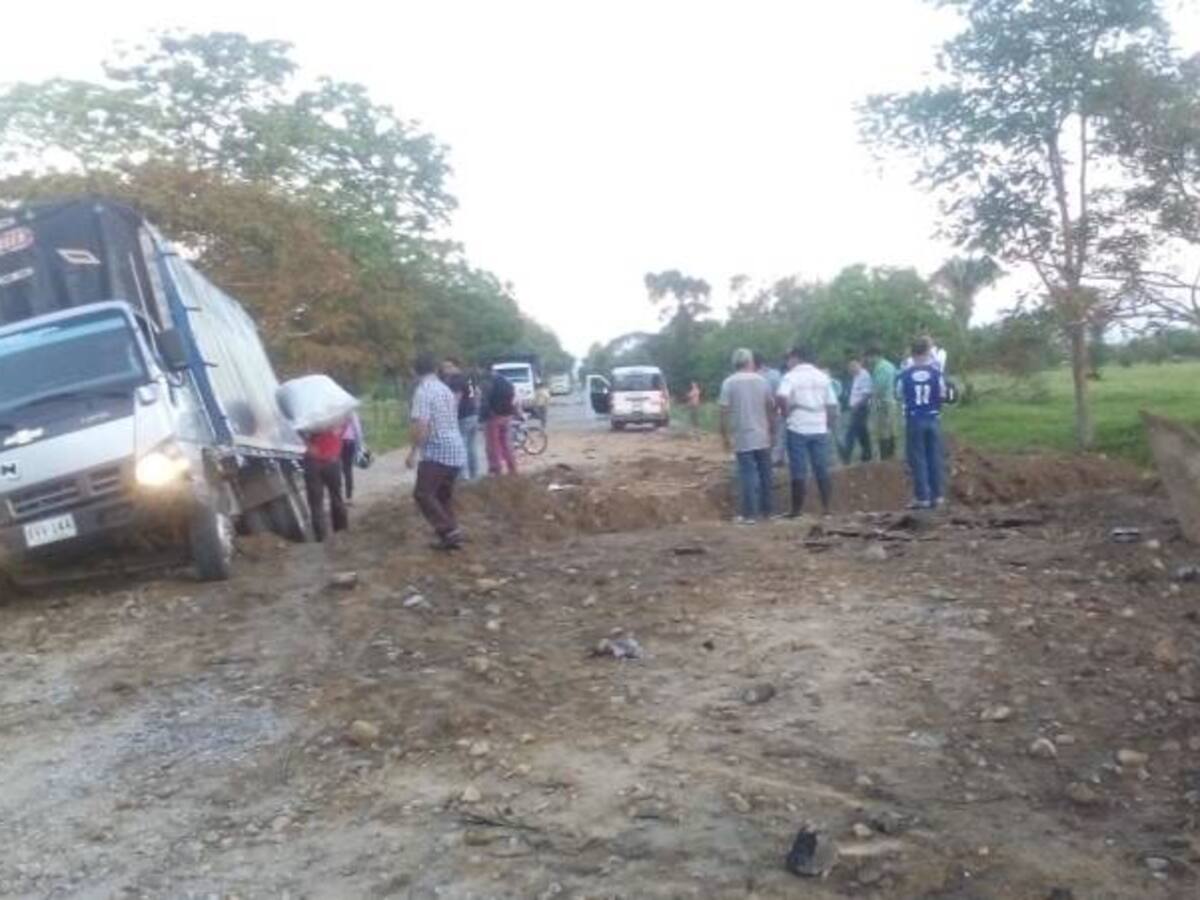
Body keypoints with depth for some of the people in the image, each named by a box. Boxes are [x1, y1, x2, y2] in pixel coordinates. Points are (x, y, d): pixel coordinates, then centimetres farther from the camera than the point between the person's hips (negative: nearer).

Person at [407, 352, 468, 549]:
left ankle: (449, 531, -14)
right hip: (456, 450, 8)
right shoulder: (446, 389, 15)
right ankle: (451, 536, 13)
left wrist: (413, 452, -15)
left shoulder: (423, 391, -11)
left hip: (436, 452, -8)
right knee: (444, 496, 16)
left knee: (423, 494, -5)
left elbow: (421, 425, -21)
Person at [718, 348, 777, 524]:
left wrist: (725, 436, -3)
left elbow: (724, 412, -10)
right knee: (764, 474, 12)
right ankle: (766, 510, 19)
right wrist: (772, 432, 16)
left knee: (748, 475, -2)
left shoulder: (729, 383, -5)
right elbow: (771, 408, 6)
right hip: (762, 437, 3)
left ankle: (749, 514, -2)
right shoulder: (761, 380, 4)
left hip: (743, 438, -3)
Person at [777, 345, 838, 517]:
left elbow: (781, 397, -23)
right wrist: (829, 426, 16)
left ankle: (798, 510, 3)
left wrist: (786, 413, -7)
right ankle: (827, 507, 10)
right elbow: (832, 406, 9)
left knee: (799, 471, 0)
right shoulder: (823, 377, 11)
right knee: (822, 470, 9)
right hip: (819, 429, 4)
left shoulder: (791, 376, -4)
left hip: (798, 429, -4)